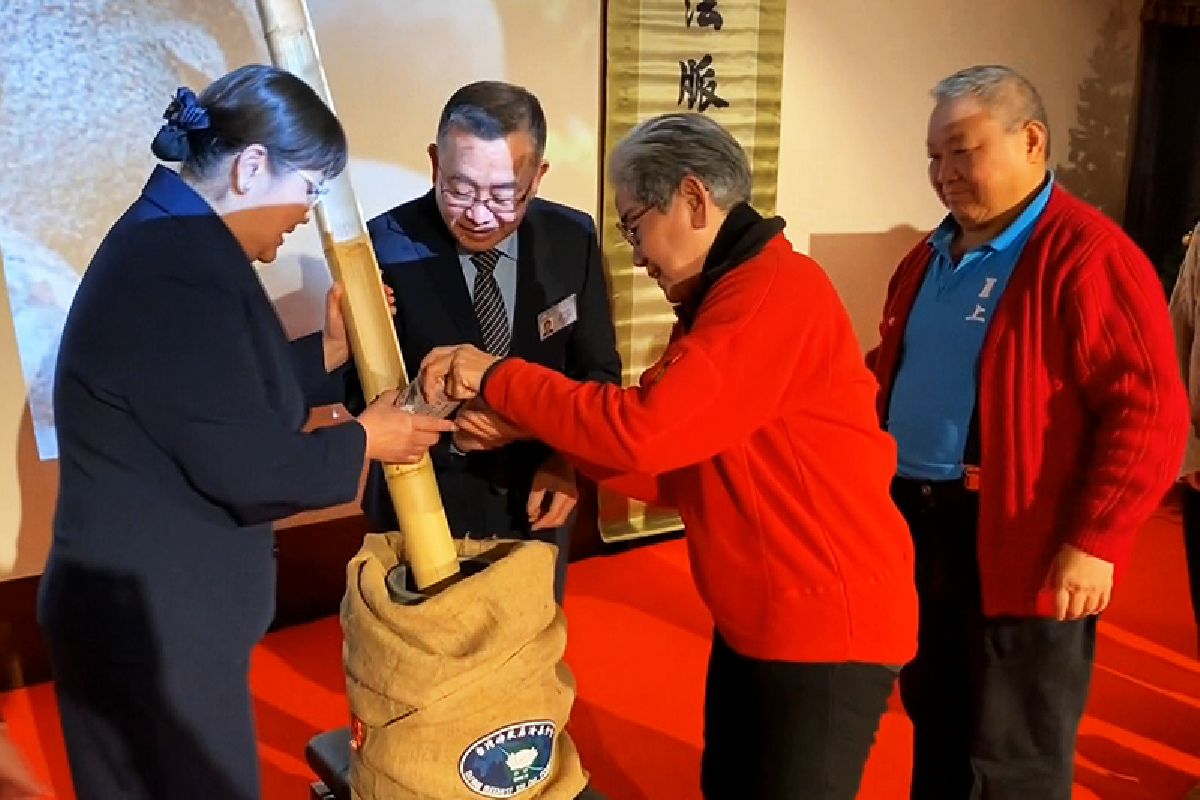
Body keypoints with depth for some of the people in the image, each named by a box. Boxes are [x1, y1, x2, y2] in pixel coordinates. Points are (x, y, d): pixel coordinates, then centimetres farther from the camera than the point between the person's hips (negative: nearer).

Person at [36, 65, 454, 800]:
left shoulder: (172, 242, 7)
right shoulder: (180, 268, -26)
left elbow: (229, 396, 14)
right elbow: (246, 467, -26)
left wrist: (332, 351, 7)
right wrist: (365, 440, -11)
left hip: (155, 602, 10)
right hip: (148, 618, -10)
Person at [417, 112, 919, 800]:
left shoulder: (778, 288, -20)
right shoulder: (724, 298, 13)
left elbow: (643, 427, -27)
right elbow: (682, 470, 8)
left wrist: (495, 375, -16)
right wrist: (546, 440, -4)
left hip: (828, 623, -9)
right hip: (755, 619, 10)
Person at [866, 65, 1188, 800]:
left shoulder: (1087, 255, -14)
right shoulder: (932, 257, 12)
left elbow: (1148, 410, -19)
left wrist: (1096, 542, -22)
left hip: (1018, 546, -7)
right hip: (915, 522, 8)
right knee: (935, 721, 23)